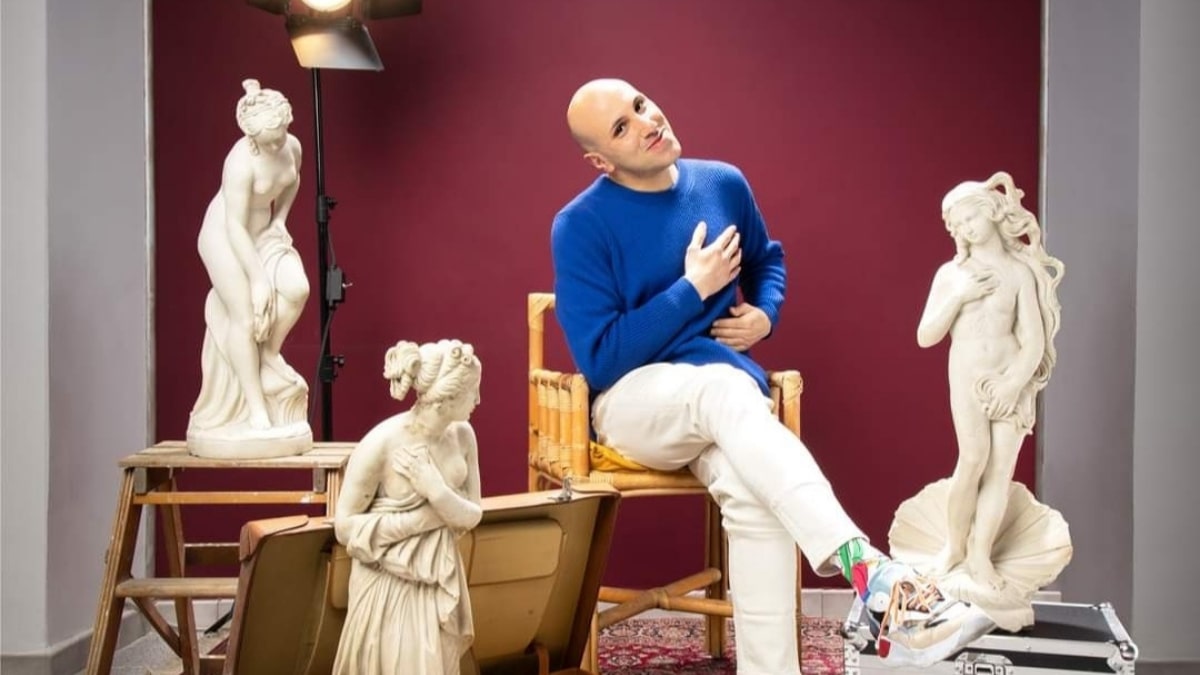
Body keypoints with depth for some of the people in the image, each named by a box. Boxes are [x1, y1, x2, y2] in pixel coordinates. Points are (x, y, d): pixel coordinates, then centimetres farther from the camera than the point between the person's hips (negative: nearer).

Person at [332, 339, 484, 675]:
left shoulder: (462, 435, -4)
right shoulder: (382, 442, -21)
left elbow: (473, 515, 1)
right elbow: (344, 526, -16)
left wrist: (438, 493, -20)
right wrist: (421, 519, -20)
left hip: (441, 580, 6)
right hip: (389, 585, -6)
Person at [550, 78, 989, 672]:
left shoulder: (723, 184, 6)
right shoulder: (581, 225, -9)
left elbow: (767, 260, 27)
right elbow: (599, 361, -13)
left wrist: (765, 315, 5)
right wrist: (692, 288, -13)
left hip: (724, 391, 4)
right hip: (632, 400, -4)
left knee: (754, 493, -33)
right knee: (728, 387, -40)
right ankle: (865, 566, -51)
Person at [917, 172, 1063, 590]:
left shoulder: (1021, 272, -2)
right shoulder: (951, 273, 2)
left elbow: (1034, 340, -5)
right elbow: (926, 336, -1)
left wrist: (1013, 383, -15)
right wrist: (958, 296, -12)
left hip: (1013, 380, 0)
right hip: (968, 379, 0)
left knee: (1002, 466, -5)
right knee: (973, 458, -17)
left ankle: (980, 555, 1)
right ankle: (954, 546, -1)